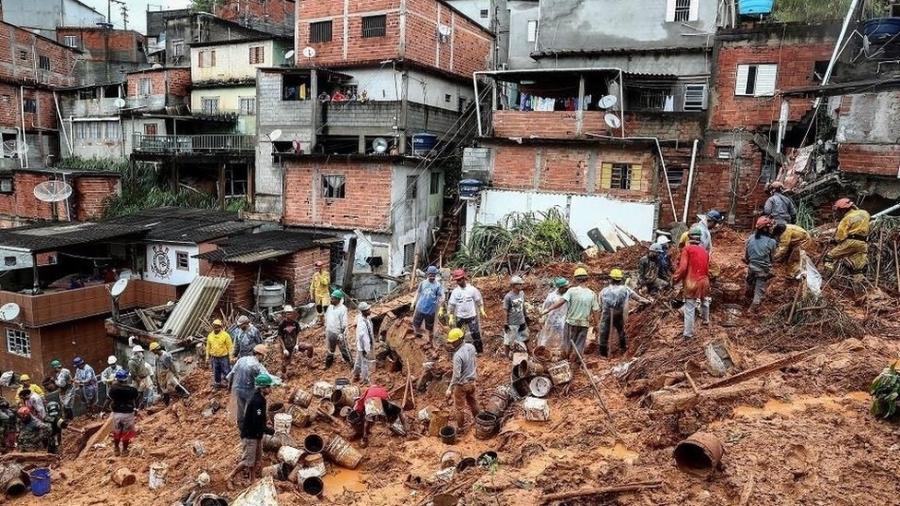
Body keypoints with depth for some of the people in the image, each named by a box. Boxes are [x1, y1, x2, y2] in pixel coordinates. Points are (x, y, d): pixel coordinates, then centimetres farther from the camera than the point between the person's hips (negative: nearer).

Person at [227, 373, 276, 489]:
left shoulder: (260, 399, 6)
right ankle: (231, 477, 16)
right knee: (248, 461, -2)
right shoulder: (257, 401, -24)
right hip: (249, 435, -10)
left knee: (257, 461, 14)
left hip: (256, 435, 10)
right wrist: (269, 431, -16)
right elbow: (257, 423, -26)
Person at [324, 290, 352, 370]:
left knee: (344, 349, 5)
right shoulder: (330, 307, 1)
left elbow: (344, 323, -19)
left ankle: (350, 362, 20)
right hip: (330, 332, 6)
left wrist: (342, 334, -19)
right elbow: (326, 318, 14)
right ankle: (328, 364, 35)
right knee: (330, 349, 21)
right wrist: (325, 329, 14)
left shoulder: (342, 309, -20)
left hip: (339, 333, -6)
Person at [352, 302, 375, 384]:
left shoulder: (362, 317, -5)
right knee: (366, 364, 10)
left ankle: (356, 376, 45)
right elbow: (361, 337, -28)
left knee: (359, 361, 26)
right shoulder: (362, 323, -34)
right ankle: (365, 381, 27)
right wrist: (364, 350, -20)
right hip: (365, 347, -9)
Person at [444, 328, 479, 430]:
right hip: (472, 381, 7)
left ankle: (460, 427, 29)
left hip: (461, 384, -7)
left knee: (459, 407, 13)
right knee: (472, 401, 28)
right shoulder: (471, 347, -10)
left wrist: (450, 389, -22)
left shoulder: (458, 355, -32)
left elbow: (456, 375, -29)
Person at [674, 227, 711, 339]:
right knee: (705, 301, 30)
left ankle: (688, 332, -1)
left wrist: (676, 278, -3)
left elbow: (683, 267, -17)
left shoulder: (687, 249, -12)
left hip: (691, 282, -6)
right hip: (704, 281, 6)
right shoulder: (704, 250, 5)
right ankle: (705, 319, 54)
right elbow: (707, 267, 11)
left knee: (689, 308, -2)